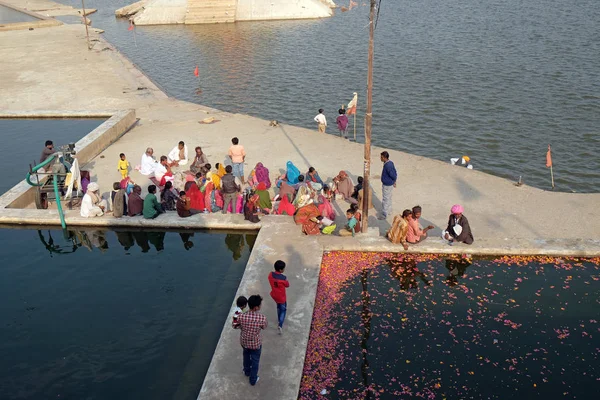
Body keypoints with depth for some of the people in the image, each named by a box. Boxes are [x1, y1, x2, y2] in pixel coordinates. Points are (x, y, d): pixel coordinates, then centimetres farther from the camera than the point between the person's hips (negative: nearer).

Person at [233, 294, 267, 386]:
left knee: (246, 356, 33)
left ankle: (247, 371, 58)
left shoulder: (241, 317, -27)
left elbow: (234, 326, -7)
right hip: (256, 344, -2)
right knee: (255, 361, 24)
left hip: (244, 342, 3)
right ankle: (253, 380, 42)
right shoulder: (262, 318, -32)